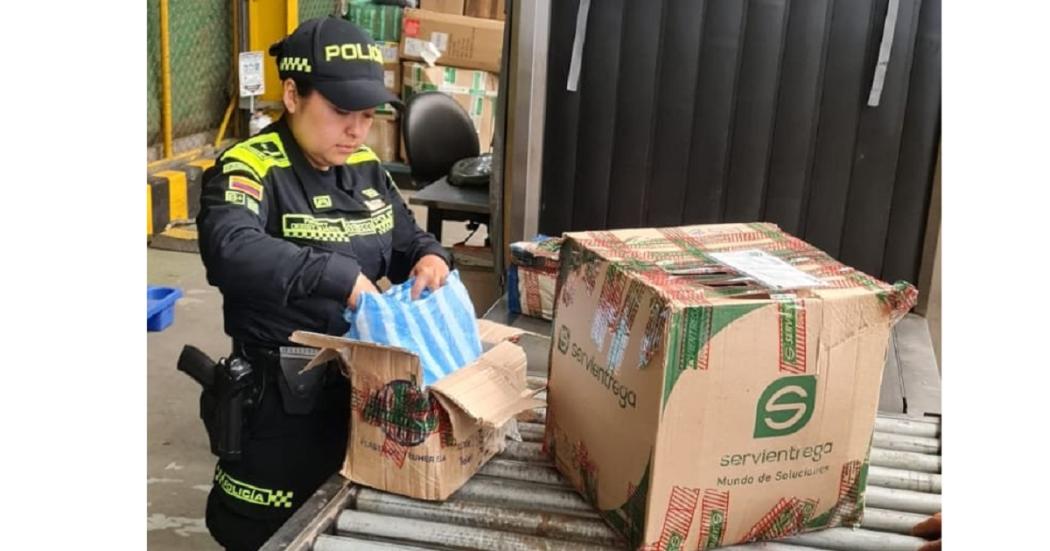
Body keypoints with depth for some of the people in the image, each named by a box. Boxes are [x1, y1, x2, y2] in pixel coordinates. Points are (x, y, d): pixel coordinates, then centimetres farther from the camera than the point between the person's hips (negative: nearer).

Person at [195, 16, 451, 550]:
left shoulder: (366, 169, 5)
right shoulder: (249, 169, -17)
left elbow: (406, 238, 17)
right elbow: (230, 250, -37)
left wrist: (430, 256, -7)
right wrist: (341, 277, -41)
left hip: (361, 385, 7)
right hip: (281, 400, -6)